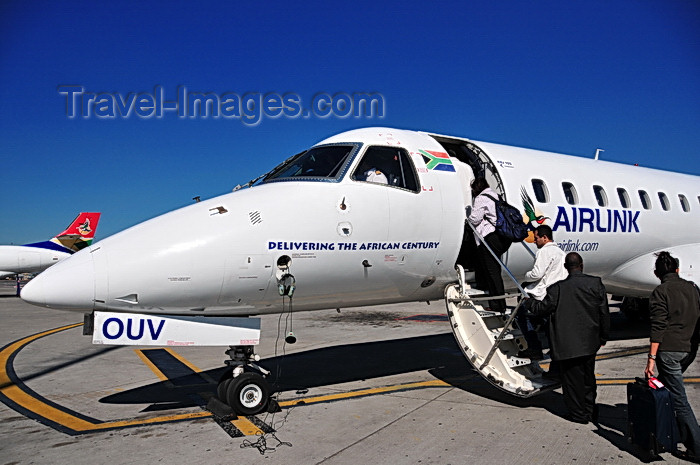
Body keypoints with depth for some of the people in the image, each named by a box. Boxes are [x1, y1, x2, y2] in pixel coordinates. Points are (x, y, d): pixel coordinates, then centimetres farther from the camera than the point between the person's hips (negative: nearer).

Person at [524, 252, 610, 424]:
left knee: (572, 378, 9)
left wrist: (528, 303, 14)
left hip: (568, 345, -4)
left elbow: (542, 308, -7)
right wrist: (603, 336, 12)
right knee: (588, 378, 21)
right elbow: (604, 313, 0)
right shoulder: (596, 283, -5)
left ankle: (579, 414, 19)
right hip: (589, 343, 4)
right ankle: (590, 411, 34)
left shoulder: (558, 288, -15)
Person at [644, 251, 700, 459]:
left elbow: (658, 327, -15)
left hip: (669, 350, -7)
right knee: (664, 386, 20)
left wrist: (651, 358, -14)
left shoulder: (661, 292, -9)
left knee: (679, 399, -2)